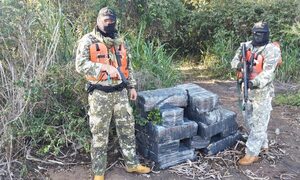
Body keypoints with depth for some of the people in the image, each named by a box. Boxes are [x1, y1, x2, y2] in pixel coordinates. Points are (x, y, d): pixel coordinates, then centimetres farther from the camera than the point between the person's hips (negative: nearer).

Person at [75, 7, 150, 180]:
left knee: (128, 128, 12)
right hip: (100, 94, -5)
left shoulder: (120, 41, 11)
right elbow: (81, 64, -16)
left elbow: (128, 65, 17)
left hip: (120, 92, 5)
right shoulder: (88, 40, -6)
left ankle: (132, 164, 28)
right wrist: (105, 67, -24)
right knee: (100, 134, 5)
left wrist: (132, 86, 14)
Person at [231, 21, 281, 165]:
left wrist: (255, 82, -38)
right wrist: (240, 64, -21)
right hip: (247, 89, 7)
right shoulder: (247, 46, 7)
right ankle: (263, 144, 36)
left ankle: (252, 153, 5)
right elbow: (234, 61, 2)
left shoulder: (272, 50, -12)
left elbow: (268, 72, -22)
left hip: (262, 91, -7)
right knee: (249, 119, 18)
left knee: (258, 123, -2)